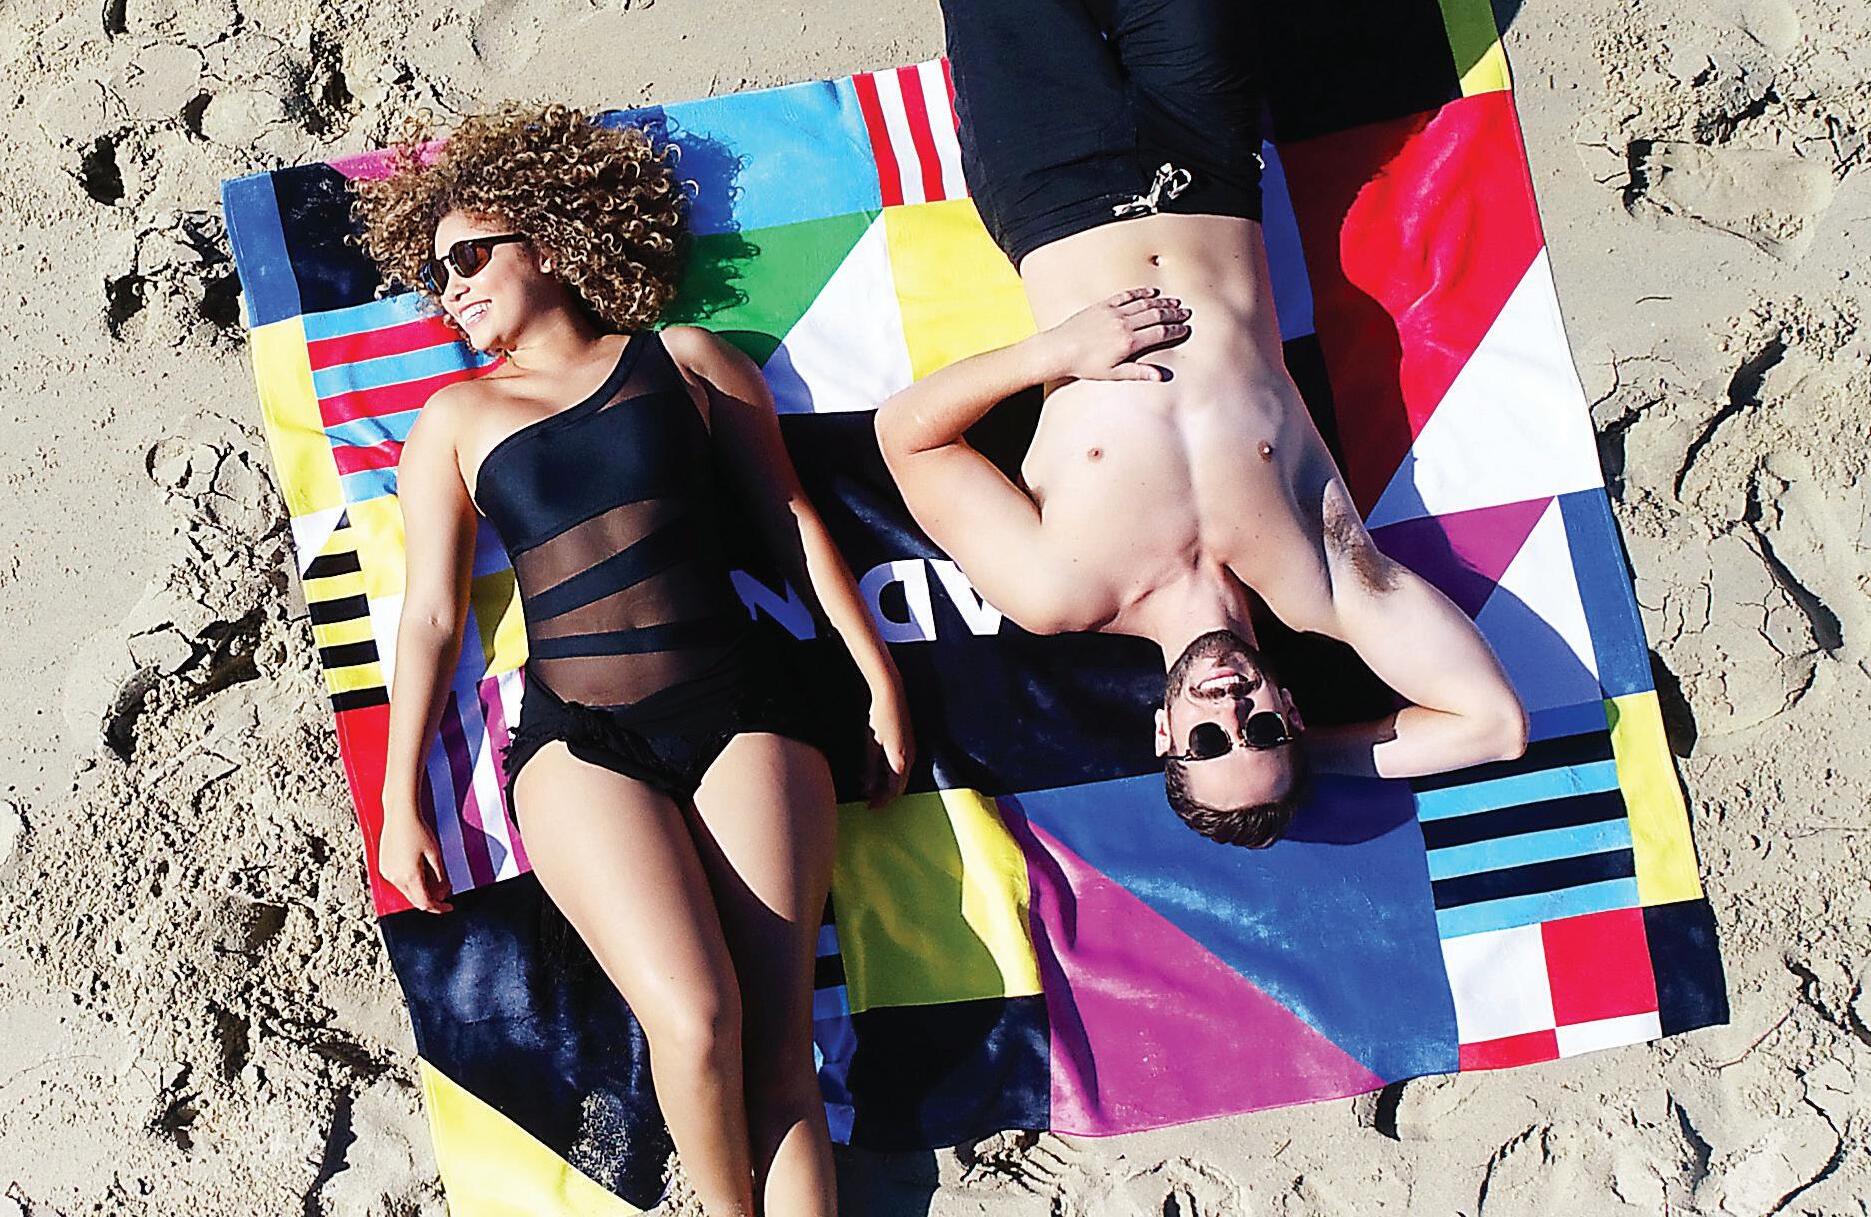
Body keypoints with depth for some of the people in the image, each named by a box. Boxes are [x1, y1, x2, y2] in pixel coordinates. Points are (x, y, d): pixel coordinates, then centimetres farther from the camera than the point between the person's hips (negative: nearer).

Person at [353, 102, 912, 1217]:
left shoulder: (681, 360, 15)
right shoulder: (456, 418, 16)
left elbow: (790, 516, 15)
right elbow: (432, 615, 13)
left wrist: (880, 677, 10)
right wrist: (401, 804, 8)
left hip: (739, 705, 1)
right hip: (580, 736, 0)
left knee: (778, 1044, -15)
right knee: (695, 1019, -22)